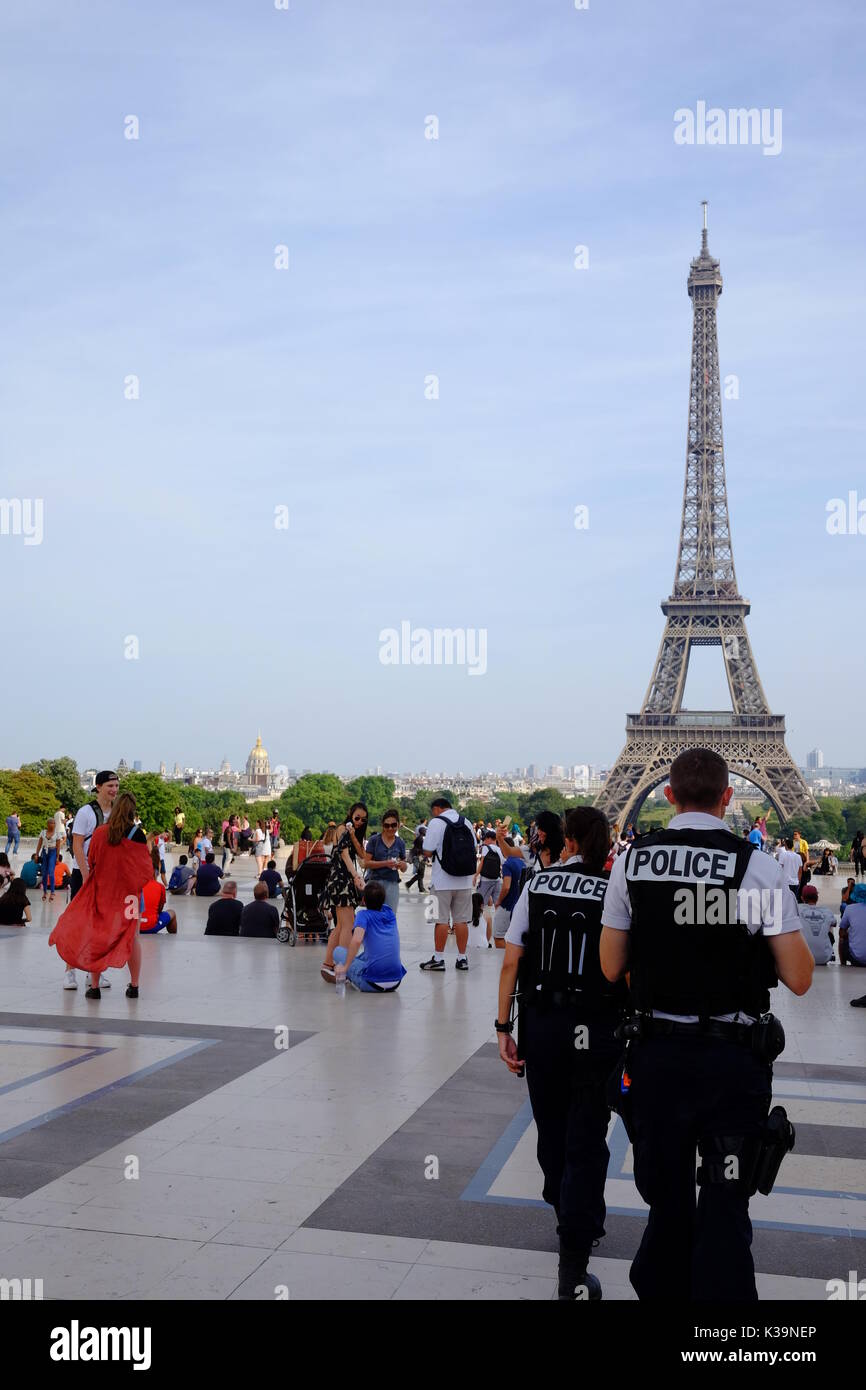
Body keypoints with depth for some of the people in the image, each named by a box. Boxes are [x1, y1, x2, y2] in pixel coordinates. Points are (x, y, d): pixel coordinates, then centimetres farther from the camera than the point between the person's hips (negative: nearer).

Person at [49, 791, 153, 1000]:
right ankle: (134, 986, 13)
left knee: (97, 938, 9)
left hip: (102, 892, 1)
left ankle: (94, 986, 9)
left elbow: (91, 863, 5)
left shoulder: (99, 832, -6)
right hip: (129, 895, -1)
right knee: (132, 938, 9)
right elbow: (146, 868, -6)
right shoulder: (137, 834, -11)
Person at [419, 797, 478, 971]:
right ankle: (462, 958, 13)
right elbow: (474, 848, 13)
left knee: (441, 919, 1)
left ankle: (438, 958, 6)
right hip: (465, 880, 5)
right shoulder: (466, 822, 8)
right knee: (461, 920, 9)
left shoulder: (436, 822, -8)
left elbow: (427, 852, -11)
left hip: (443, 881, -5)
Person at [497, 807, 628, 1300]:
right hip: (598, 1028, -2)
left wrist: (504, 1027, 2)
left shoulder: (538, 885, 0)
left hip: (541, 1023, 2)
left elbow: (512, 962, -3)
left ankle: (576, 1219, 42)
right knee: (586, 1142, 6)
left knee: (551, 1132, 20)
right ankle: (574, 1266, 4)